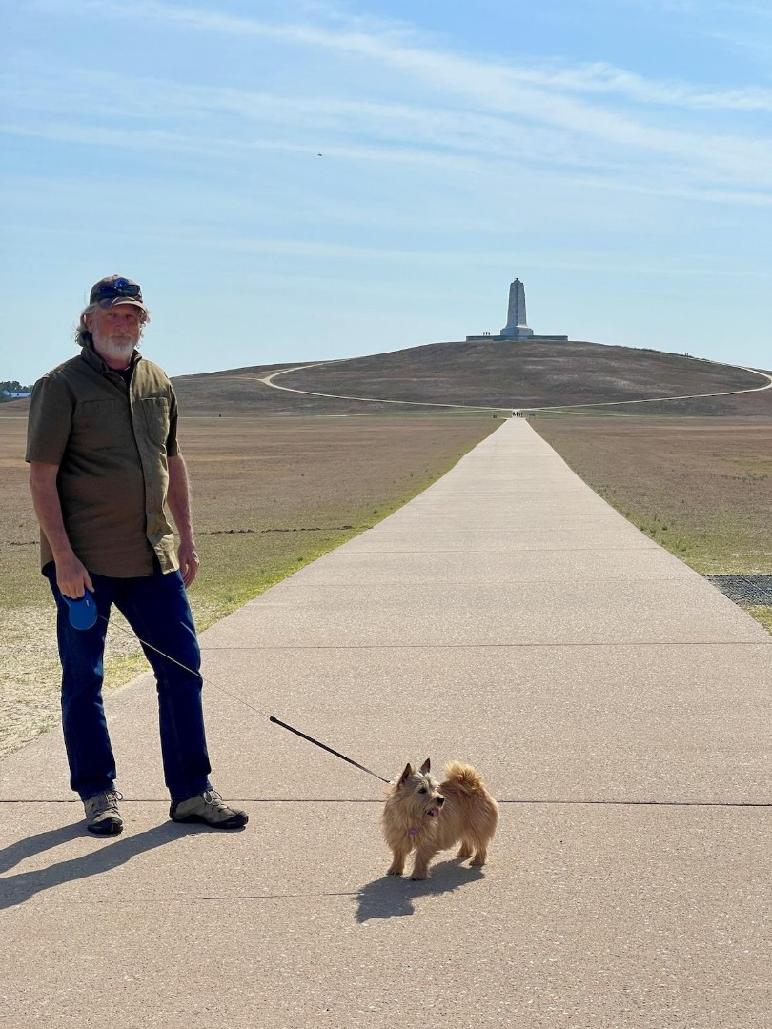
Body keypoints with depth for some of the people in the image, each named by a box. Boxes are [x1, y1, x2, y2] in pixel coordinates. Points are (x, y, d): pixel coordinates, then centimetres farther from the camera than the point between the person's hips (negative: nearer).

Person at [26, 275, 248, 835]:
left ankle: (192, 792, 15)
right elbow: (42, 477, -10)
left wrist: (186, 538, 13)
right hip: (83, 562, -5)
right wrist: (62, 557, -16)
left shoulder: (157, 383, 11)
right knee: (83, 680, 6)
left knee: (183, 668, 5)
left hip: (153, 557, 5)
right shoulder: (61, 386, -7)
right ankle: (98, 794, 20)